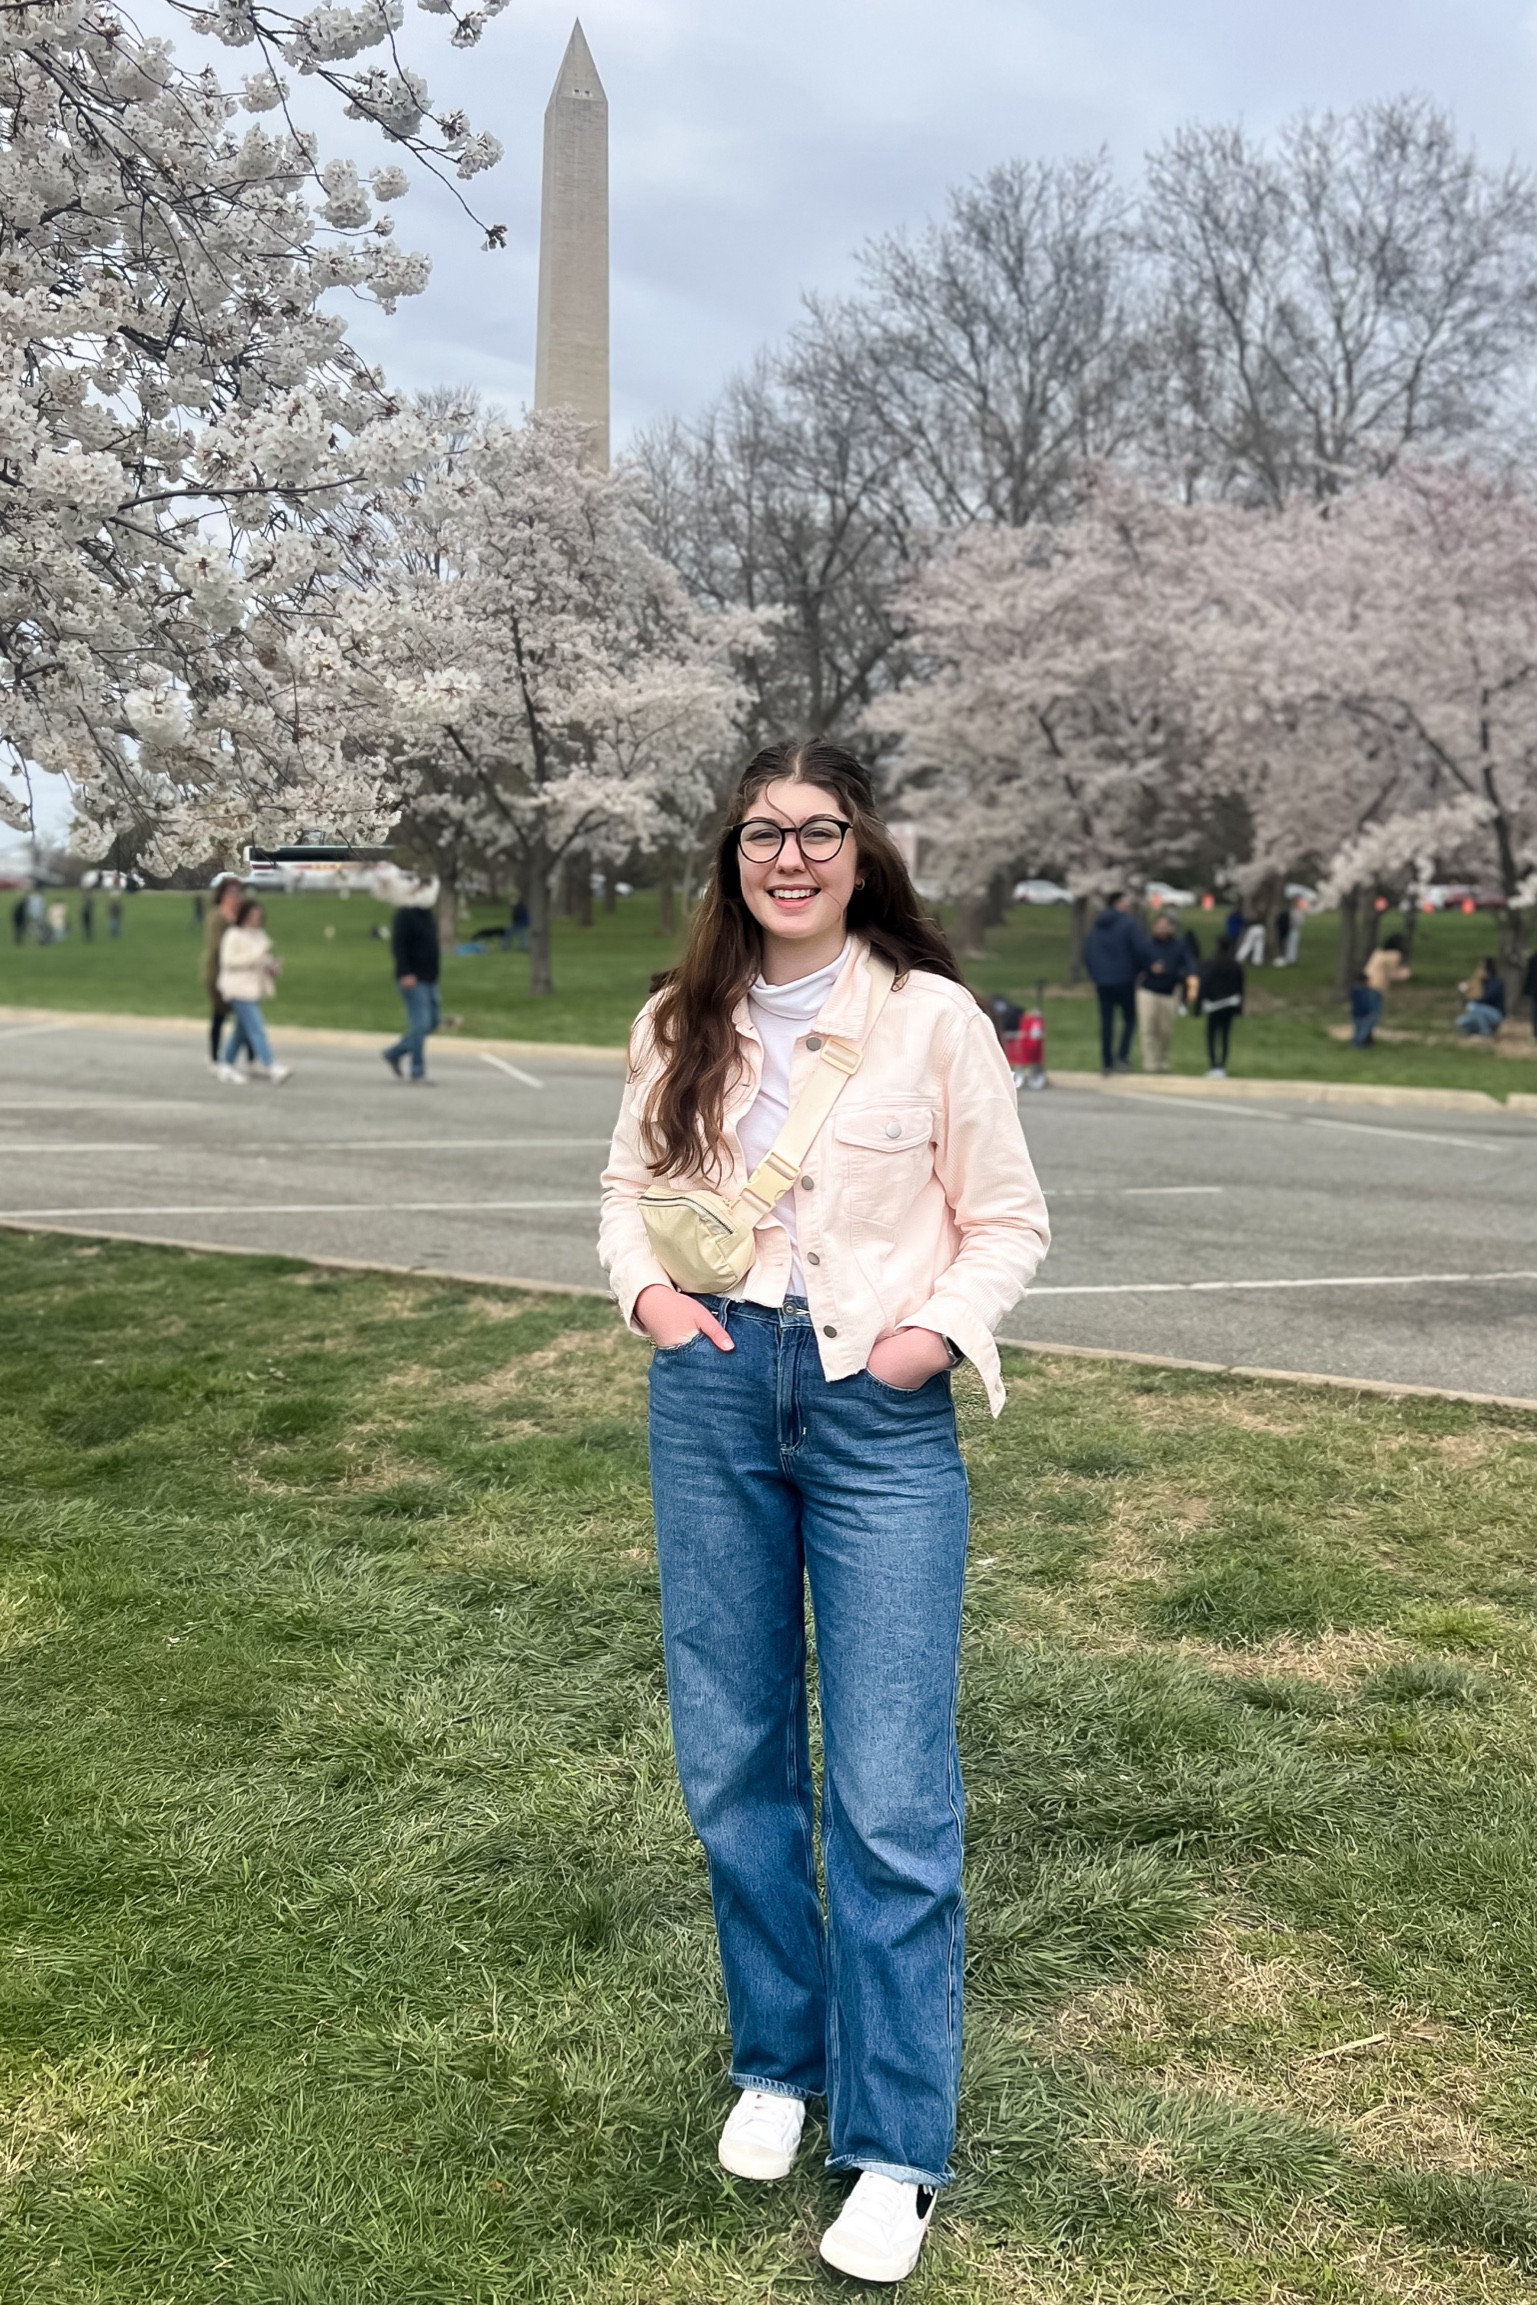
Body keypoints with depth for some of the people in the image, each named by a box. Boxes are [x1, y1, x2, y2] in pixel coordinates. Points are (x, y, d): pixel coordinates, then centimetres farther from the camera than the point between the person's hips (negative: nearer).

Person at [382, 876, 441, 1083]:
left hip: (429, 979, 9)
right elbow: (398, 945, -17)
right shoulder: (405, 914, -11)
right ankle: (418, 1072, -1)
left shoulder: (429, 914, 16)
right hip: (413, 979, -9)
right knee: (421, 1023, -10)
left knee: (434, 1021, 12)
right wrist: (405, 973, -23)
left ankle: (394, 1053, 24)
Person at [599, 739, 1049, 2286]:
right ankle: (777, 2059, 35)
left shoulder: (933, 1018, -5)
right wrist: (643, 1285, -2)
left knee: (890, 1797, -3)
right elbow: (630, 1185, 16)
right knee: (732, 1765, 13)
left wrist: (942, 1330, -14)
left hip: (880, 1419, -3)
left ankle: (896, 2150, 13)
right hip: (711, 1399, 4)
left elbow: (1007, 1218, 1)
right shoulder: (679, 1025, 5)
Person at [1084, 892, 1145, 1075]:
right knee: (1129, 1019, 7)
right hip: (1124, 980, -5)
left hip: (1102, 982, 5)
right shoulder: (1128, 924, -9)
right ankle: (1122, 1056, -11)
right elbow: (1141, 950, -15)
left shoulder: (1096, 926, 9)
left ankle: (1107, 1063, 10)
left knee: (1106, 1022, 9)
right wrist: (1135, 969, 2)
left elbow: (1087, 955, 11)